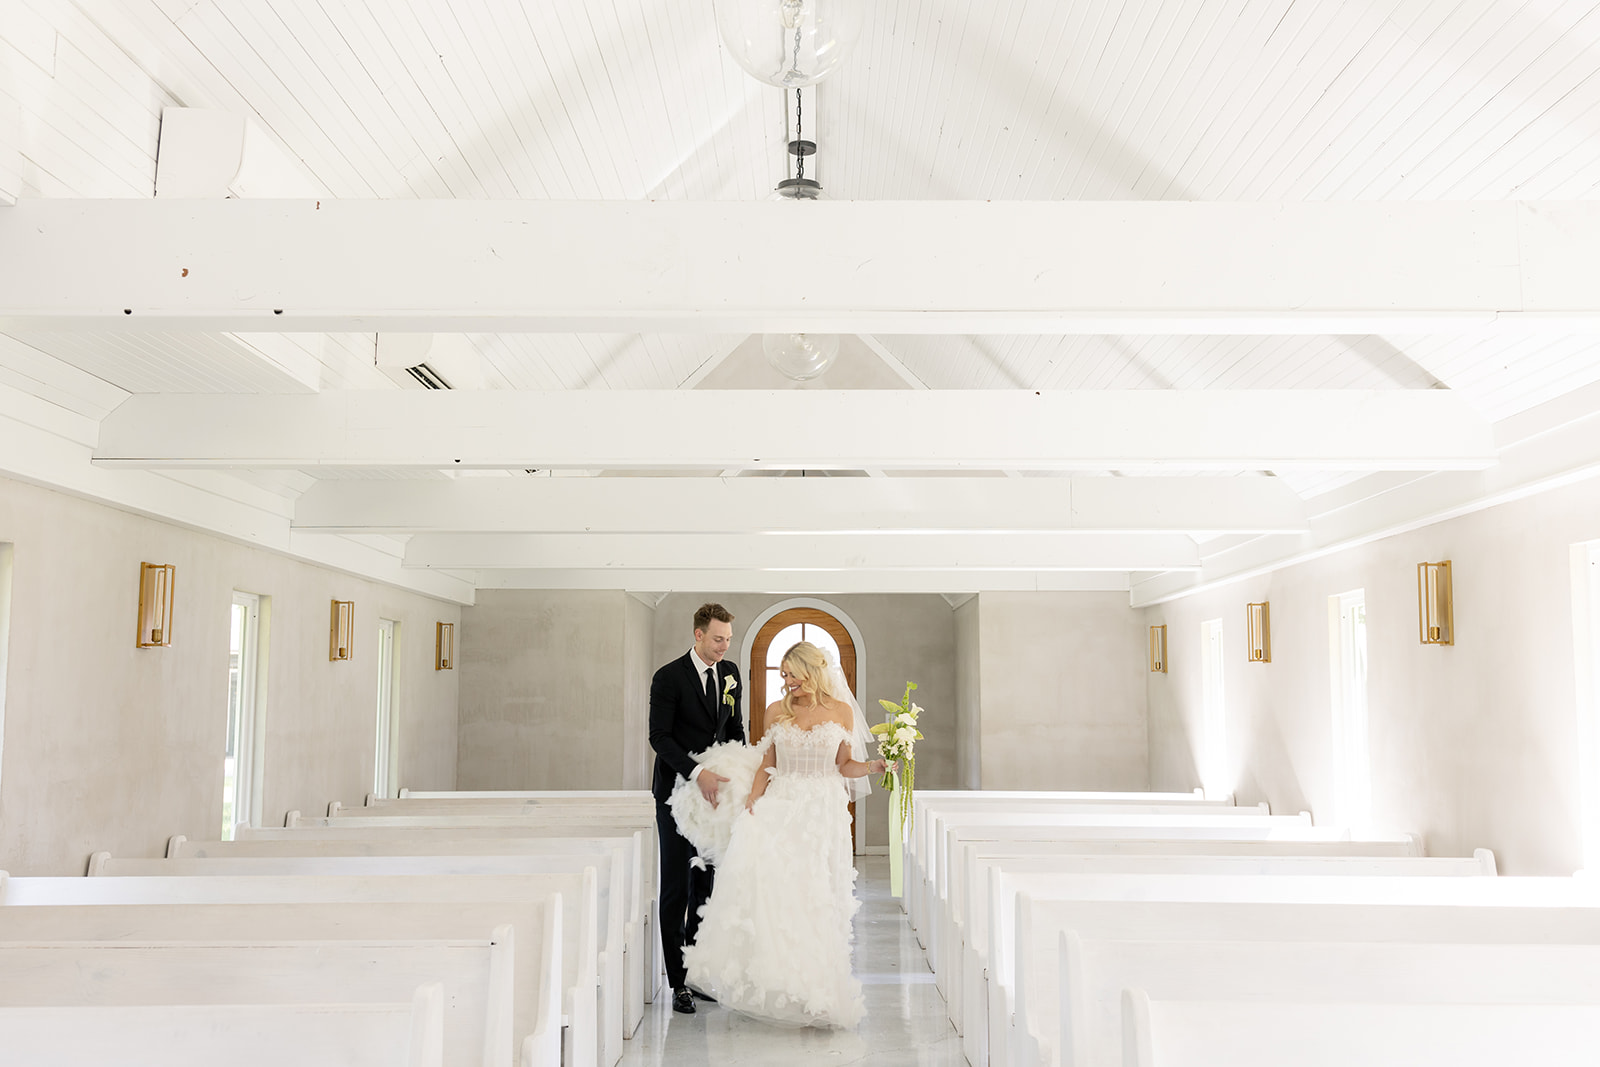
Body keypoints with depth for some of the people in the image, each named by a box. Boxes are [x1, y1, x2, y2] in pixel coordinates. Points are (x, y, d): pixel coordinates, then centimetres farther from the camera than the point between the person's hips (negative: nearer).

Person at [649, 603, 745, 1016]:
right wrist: (697, 773, -26)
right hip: (677, 792, -5)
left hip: (713, 791, 5)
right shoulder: (668, 677, -12)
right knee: (675, 890, -1)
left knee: (705, 885, 9)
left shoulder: (730, 672, 7)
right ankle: (678, 983, 4)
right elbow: (659, 736, -16)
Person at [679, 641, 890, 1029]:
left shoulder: (841, 711, 3)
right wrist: (752, 801, -6)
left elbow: (845, 766, 8)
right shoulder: (777, 711, 7)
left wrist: (877, 765, -10)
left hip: (824, 812, -1)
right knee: (758, 859, -23)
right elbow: (767, 765, 8)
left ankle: (816, 990, 10)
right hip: (780, 807, 1)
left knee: (816, 899, -3)